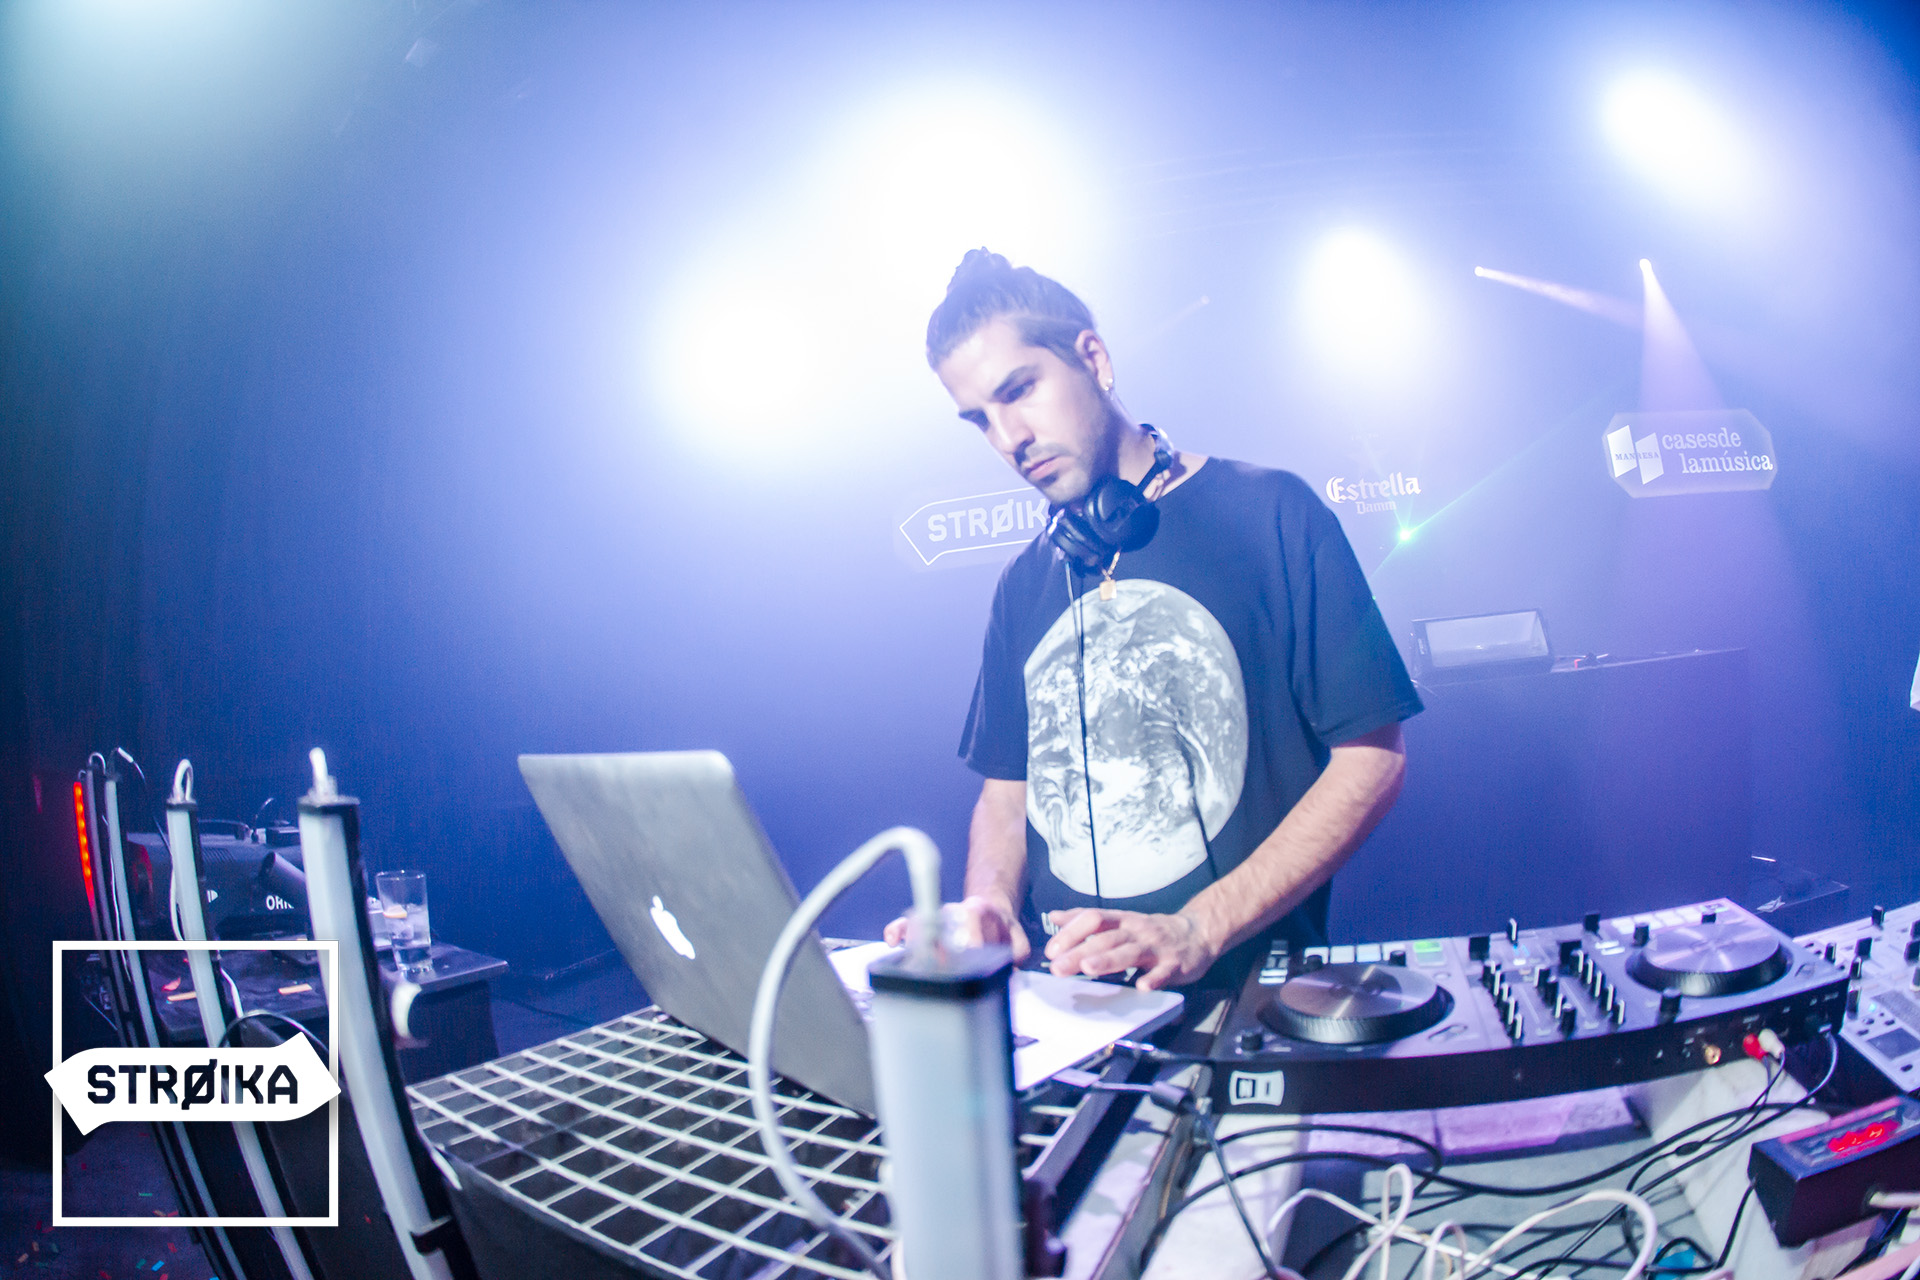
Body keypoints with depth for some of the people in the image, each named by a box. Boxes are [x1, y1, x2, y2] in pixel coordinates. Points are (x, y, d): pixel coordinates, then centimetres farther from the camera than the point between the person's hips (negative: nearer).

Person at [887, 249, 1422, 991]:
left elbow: (1372, 758, -4)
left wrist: (1199, 930, -14)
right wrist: (988, 903, -4)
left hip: (1238, 991, -4)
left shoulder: (1266, 514, 0)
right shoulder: (1024, 585, 15)